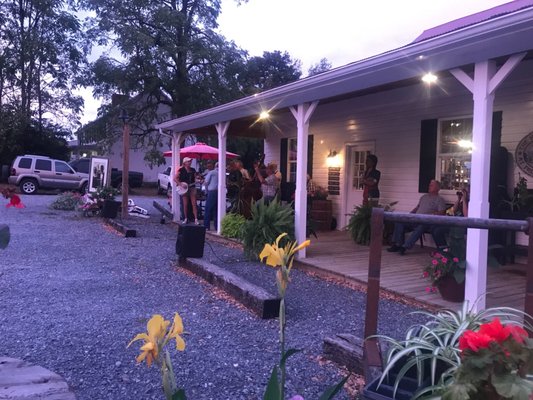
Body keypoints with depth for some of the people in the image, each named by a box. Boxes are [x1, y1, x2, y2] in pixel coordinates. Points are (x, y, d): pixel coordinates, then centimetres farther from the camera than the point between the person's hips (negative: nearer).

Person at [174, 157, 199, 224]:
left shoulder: (193, 170, 10)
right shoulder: (181, 170, -2)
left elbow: (195, 179, 15)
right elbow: (175, 178, -5)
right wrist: (180, 184, -14)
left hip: (192, 188, 3)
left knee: (194, 204, -4)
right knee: (185, 204, 2)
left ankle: (196, 219, -5)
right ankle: (185, 219, 14)